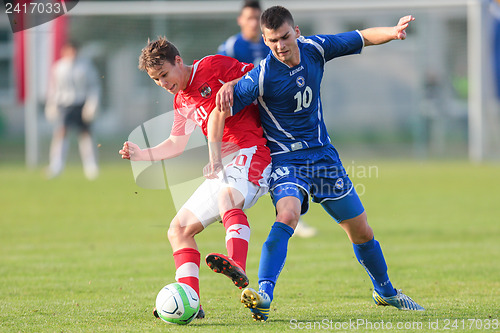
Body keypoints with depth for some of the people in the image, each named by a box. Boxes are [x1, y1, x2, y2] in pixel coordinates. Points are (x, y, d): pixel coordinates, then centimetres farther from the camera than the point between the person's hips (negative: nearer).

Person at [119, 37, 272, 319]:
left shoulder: (213, 67, -2)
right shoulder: (181, 101, 20)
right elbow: (176, 145, 28)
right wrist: (141, 154, 17)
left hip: (252, 151, -9)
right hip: (223, 167, 9)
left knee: (227, 196, -40)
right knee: (179, 229, 6)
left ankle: (238, 268, -63)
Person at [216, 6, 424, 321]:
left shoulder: (315, 49, -7)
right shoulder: (260, 77, -20)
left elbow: (363, 37, 4)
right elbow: (222, 112, -16)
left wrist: (393, 32, -11)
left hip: (323, 153, 5)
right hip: (285, 160, -5)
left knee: (361, 230, 12)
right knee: (287, 216, -34)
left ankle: (385, 291, 35)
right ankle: (263, 295, -40)